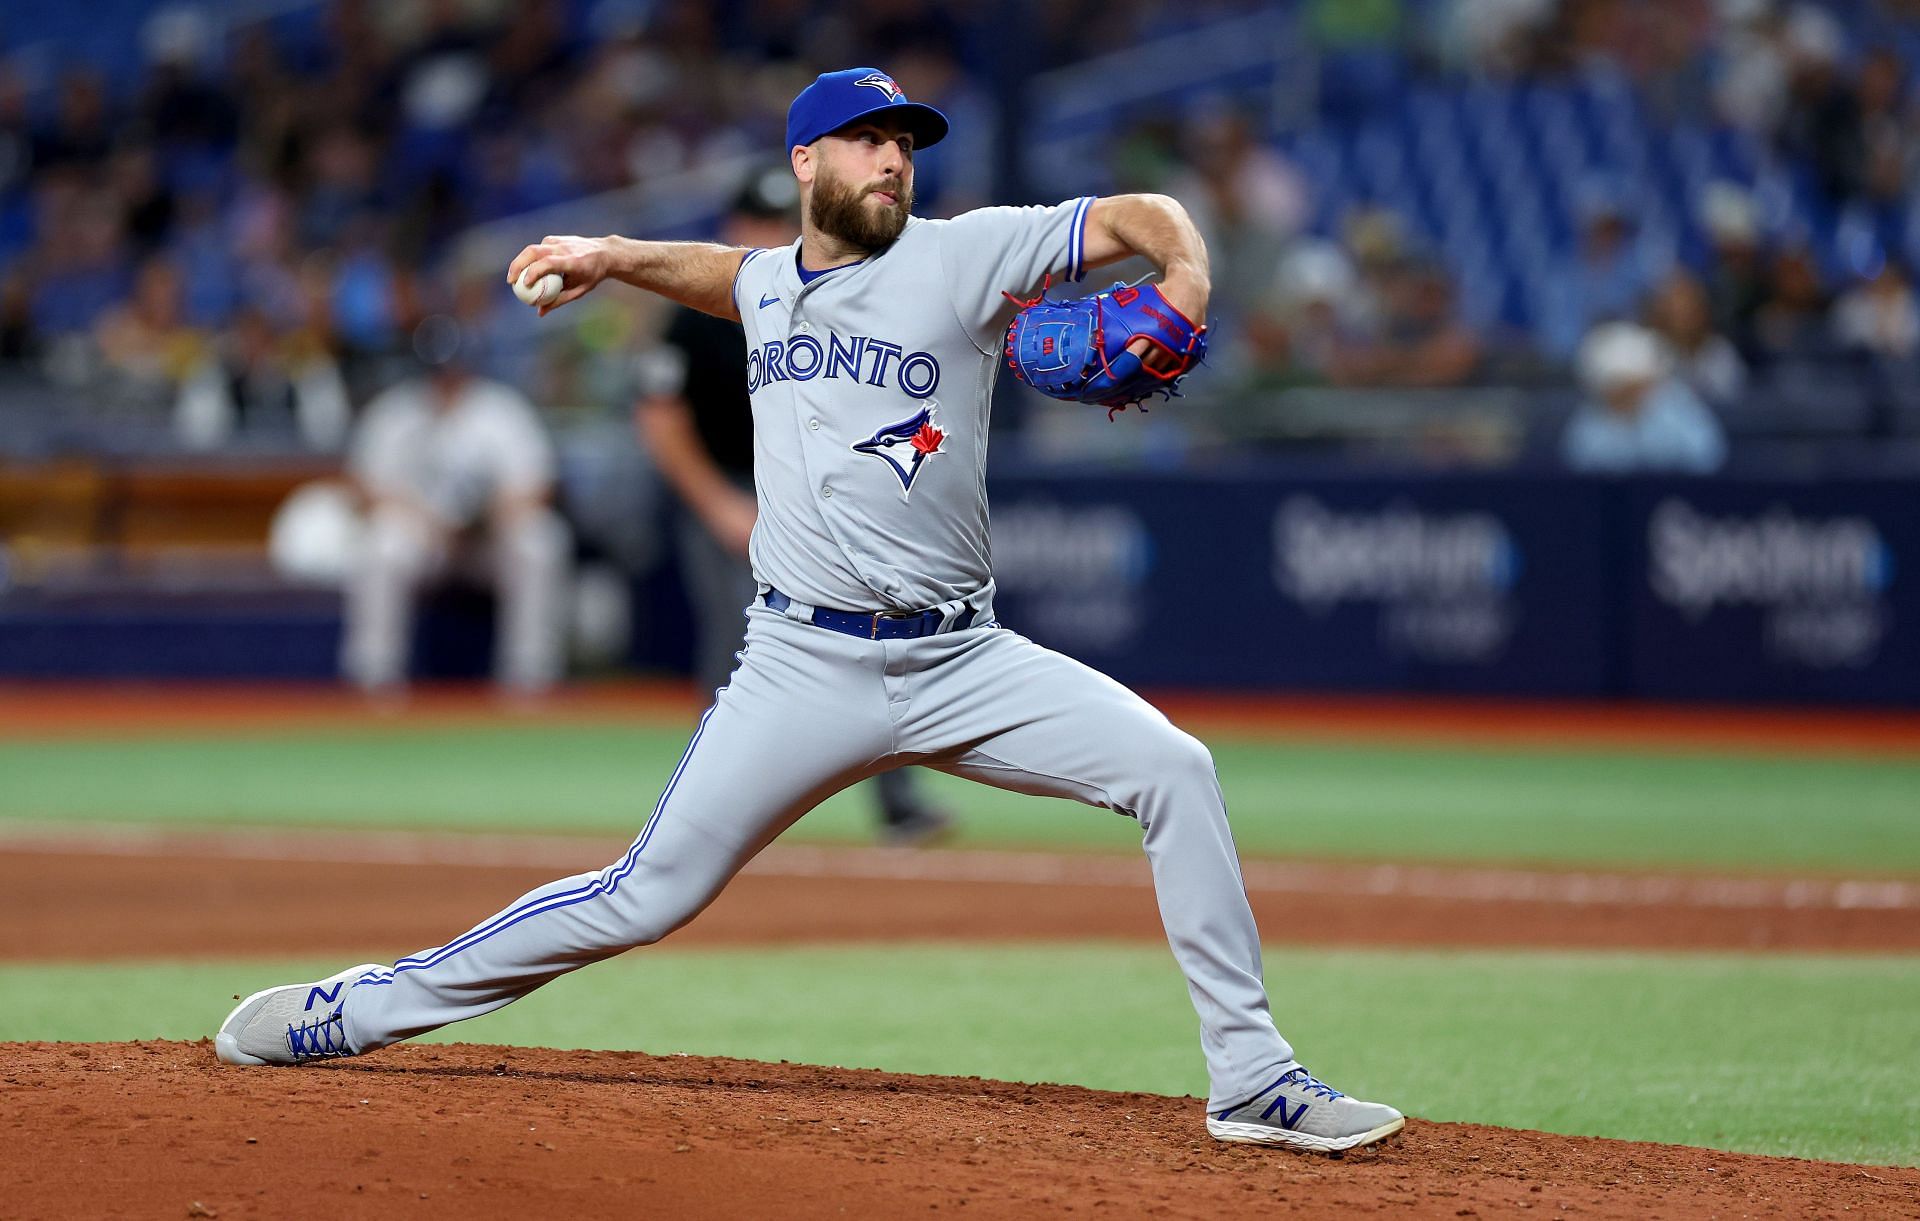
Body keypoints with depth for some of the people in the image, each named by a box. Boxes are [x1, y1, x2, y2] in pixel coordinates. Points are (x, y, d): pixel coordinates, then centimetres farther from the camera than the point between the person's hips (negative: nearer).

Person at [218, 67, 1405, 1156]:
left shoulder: (962, 256, -1)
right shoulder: (769, 284, 11)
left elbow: (1143, 217, -4)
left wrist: (1182, 289, -24)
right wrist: (614, 255, 22)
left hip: (961, 661, -1)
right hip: (805, 664, 1)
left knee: (1174, 771, -19)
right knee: (649, 896, -4)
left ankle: (1251, 1079, -12)